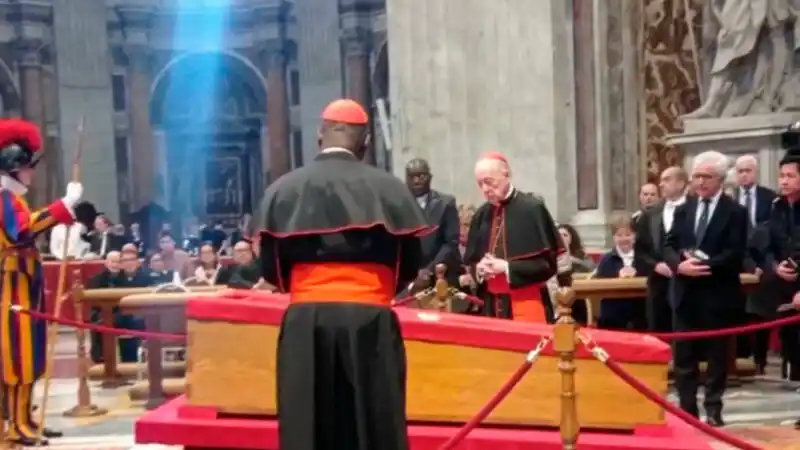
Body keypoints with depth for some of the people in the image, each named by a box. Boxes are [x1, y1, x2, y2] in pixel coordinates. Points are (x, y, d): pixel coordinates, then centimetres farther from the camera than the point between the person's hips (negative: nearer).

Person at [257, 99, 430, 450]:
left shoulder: (282, 189, 3)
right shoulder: (389, 188, 1)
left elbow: (270, 270, 5)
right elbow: (411, 265, 6)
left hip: (305, 320, 1)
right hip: (369, 319, -1)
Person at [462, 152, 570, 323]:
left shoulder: (532, 208, -8)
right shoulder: (481, 215, 9)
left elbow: (548, 263, -10)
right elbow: (471, 262, 15)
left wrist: (507, 267, -16)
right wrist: (479, 269, -8)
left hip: (527, 305, -5)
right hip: (491, 305, 5)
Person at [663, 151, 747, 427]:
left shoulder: (735, 212, -3)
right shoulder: (683, 210, 12)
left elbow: (735, 254, -12)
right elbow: (669, 246, 6)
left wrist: (705, 265, -21)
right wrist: (679, 265, -14)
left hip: (718, 295, -4)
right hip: (686, 294, 4)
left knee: (717, 356, 5)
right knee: (683, 356, 7)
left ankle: (713, 409, 15)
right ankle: (687, 408, 15)